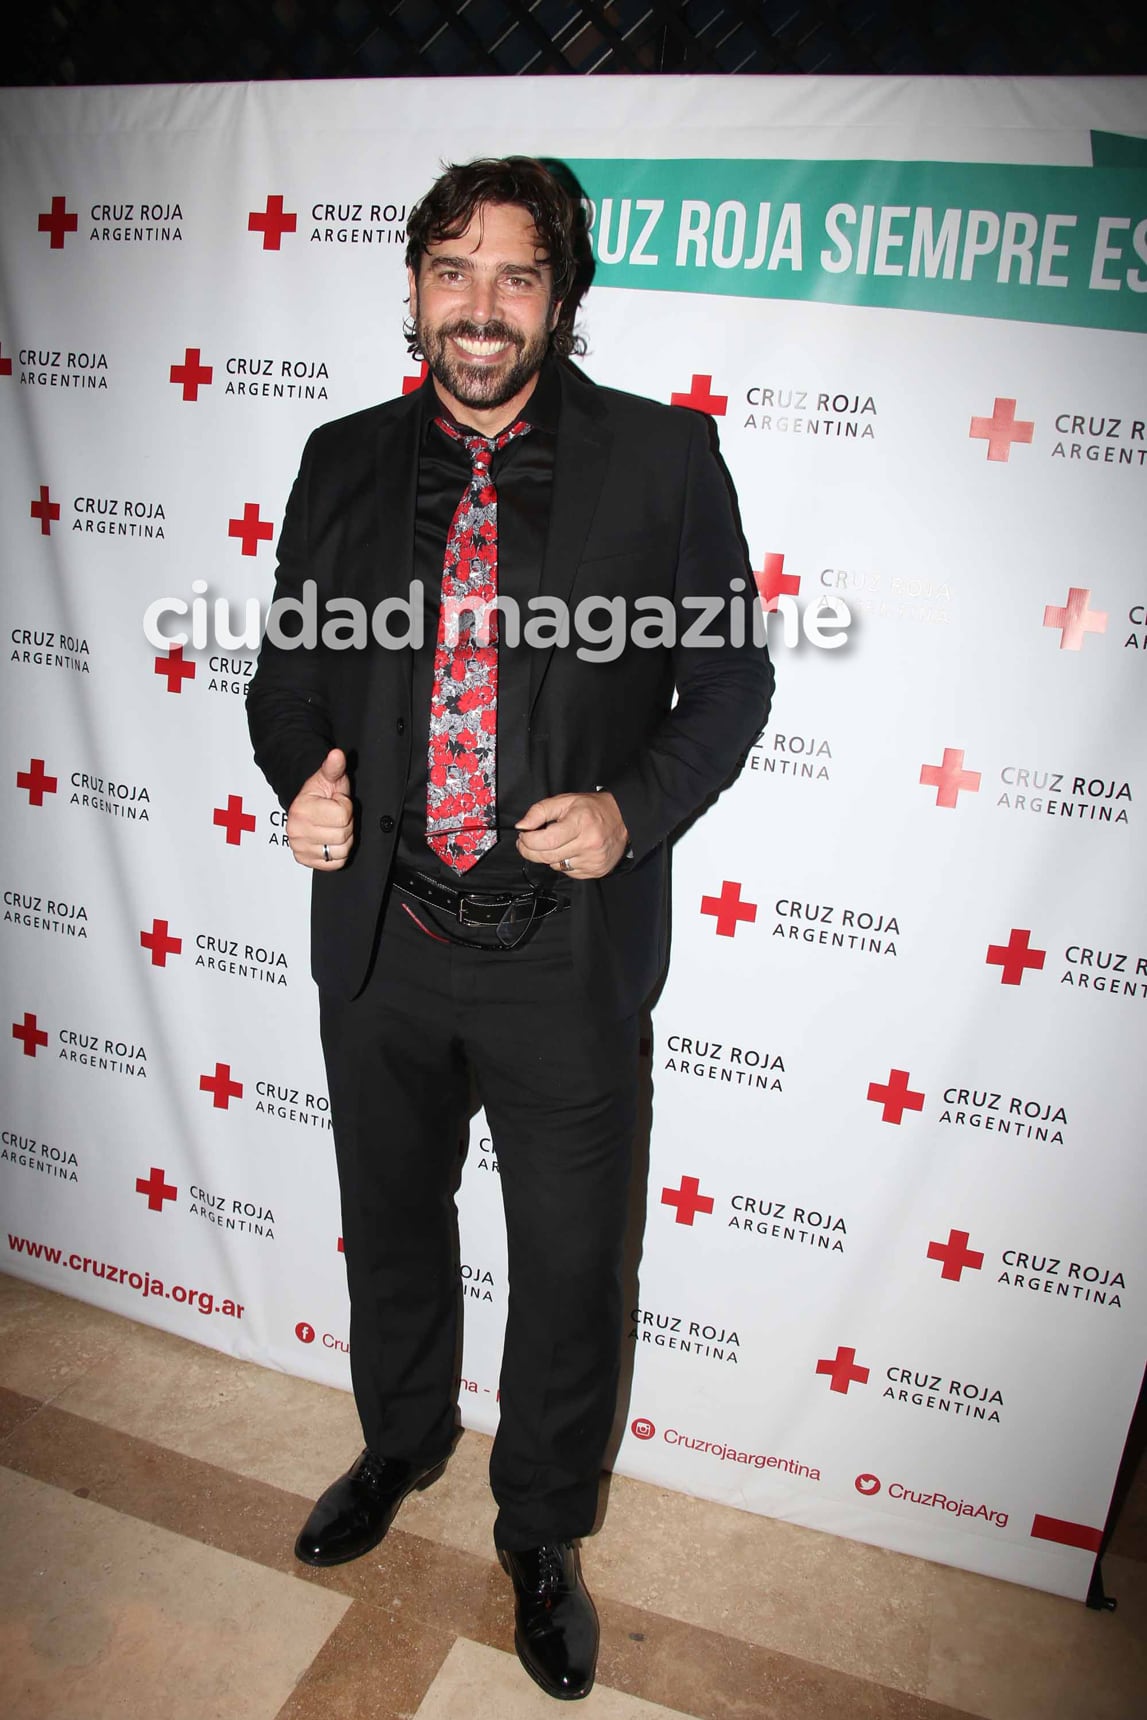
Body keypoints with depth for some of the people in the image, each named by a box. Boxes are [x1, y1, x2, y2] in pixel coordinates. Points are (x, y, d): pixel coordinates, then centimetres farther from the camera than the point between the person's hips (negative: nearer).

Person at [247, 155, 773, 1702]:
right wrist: (301, 782, -10)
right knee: (390, 1224, 24)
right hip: (381, 937, 3)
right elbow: (287, 664, 10)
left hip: (568, 952, -2)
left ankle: (543, 1533, 44)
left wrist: (635, 808, -17)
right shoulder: (345, 460, 5)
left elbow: (731, 676, -1)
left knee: (568, 1270, 14)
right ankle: (400, 1446, 55)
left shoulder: (662, 456, -4)